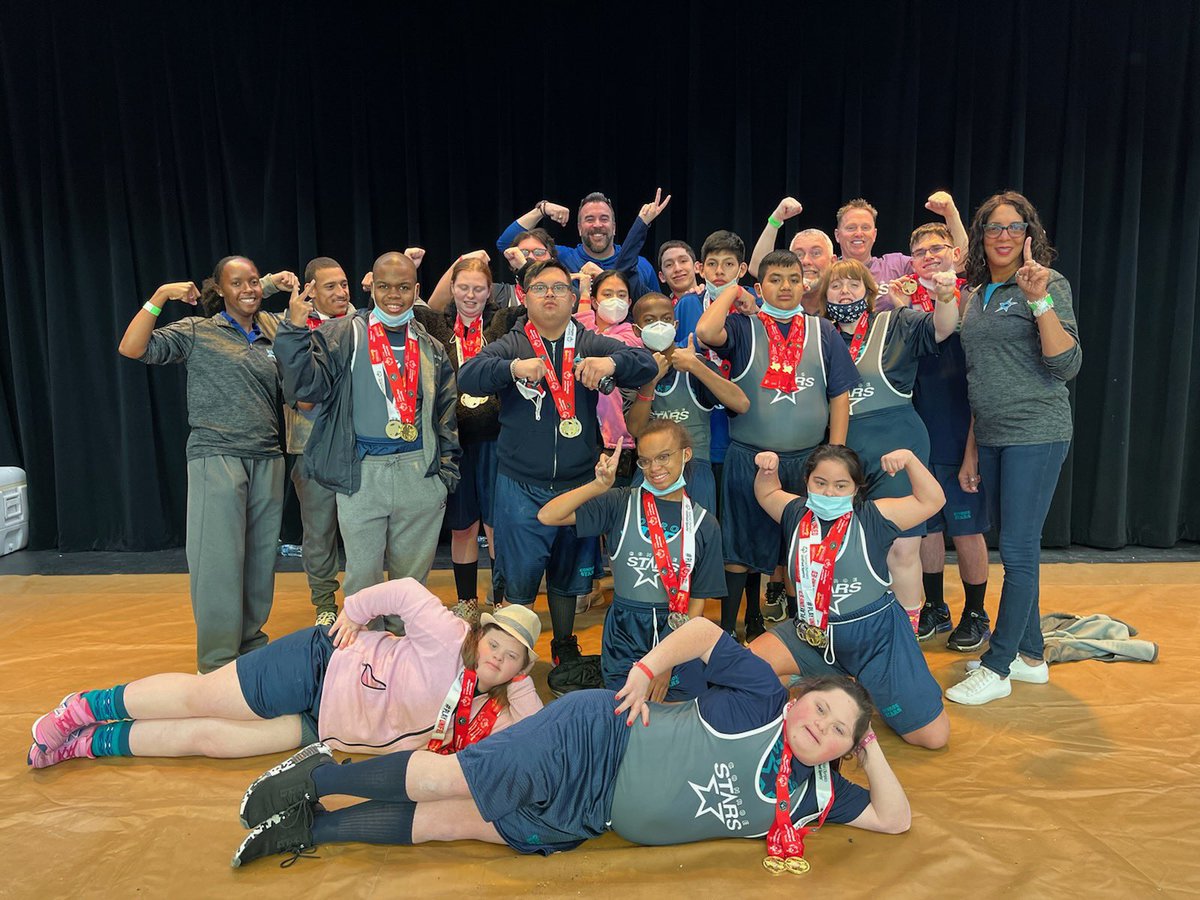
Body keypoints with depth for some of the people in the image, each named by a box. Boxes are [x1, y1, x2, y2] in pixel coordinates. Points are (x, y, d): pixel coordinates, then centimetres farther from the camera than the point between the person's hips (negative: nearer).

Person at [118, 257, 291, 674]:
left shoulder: (272, 337, 14)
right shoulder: (198, 332, 2)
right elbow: (131, 349, -8)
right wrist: (160, 296, -12)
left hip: (267, 459, 5)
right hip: (217, 457, -4)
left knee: (261, 557, 10)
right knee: (219, 558, -4)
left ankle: (251, 639, 26)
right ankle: (217, 661, 6)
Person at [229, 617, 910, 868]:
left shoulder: (815, 794, 8)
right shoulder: (761, 700, -9)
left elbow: (895, 819, 8)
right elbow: (706, 631, -8)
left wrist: (871, 750, -1)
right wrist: (645, 670, -17)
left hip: (590, 818, 5)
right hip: (598, 741, -4)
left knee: (460, 823, -1)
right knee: (448, 778, -12)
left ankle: (313, 829, 11)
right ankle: (318, 778, 11)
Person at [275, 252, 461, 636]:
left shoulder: (430, 348, 12)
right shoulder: (343, 336, 2)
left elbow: (447, 414, 15)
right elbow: (305, 387, -10)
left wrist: (447, 468, 9)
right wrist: (296, 330, -21)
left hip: (420, 474, 2)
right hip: (361, 473, -2)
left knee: (412, 571, 11)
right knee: (362, 572, 6)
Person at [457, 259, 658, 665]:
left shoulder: (591, 344, 3)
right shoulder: (510, 345, 0)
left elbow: (646, 363, -8)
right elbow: (467, 376, -16)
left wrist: (611, 362, -29)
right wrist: (513, 367, -34)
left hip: (577, 485, 2)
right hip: (521, 490, -2)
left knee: (568, 576, 18)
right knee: (518, 579, 4)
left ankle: (565, 646, 38)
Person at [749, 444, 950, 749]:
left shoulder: (871, 517, -11)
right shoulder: (798, 513, 0)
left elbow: (931, 500, -12)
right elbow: (767, 494, 20)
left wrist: (909, 459, -23)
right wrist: (767, 470, 0)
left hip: (876, 636, -3)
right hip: (813, 633, 4)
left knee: (934, 737, -1)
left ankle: (868, 687, 25)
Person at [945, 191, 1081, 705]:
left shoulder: (1048, 285, -7)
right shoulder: (976, 296, 13)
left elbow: (1066, 366, -17)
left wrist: (1039, 299, -26)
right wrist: (971, 450, 16)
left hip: (1036, 434, -7)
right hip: (992, 436, 7)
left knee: (1018, 550, -3)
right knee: (1014, 548, 13)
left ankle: (997, 668, 6)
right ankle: (1029, 655, 25)